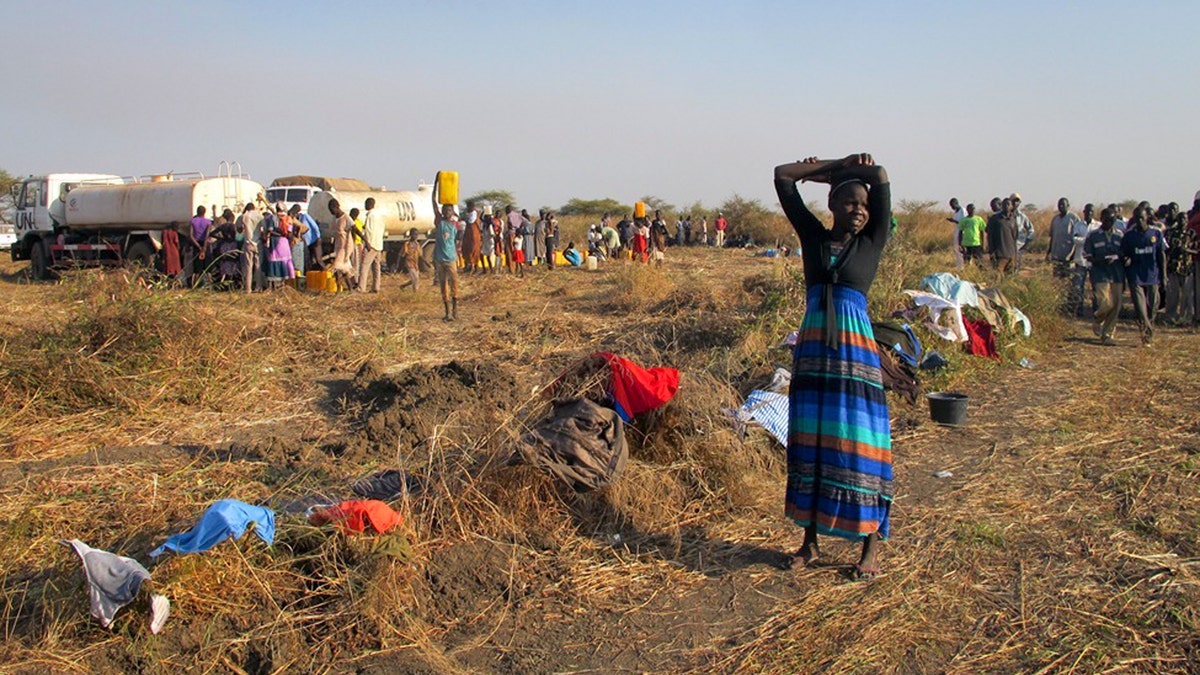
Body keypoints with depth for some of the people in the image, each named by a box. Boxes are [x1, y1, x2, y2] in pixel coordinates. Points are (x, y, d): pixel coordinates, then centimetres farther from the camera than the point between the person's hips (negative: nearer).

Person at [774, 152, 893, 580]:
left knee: (859, 445, -1)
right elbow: (783, 176, 8)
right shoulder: (814, 237, 9)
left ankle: (872, 545, 8)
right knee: (809, 445, 7)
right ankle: (810, 539, 18)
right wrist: (833, 168, 14)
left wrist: (830, 170, 7)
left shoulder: (872, 242, 4)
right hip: (812, 353, 2)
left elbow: (880, 176, -4)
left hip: (855, 353, -2)